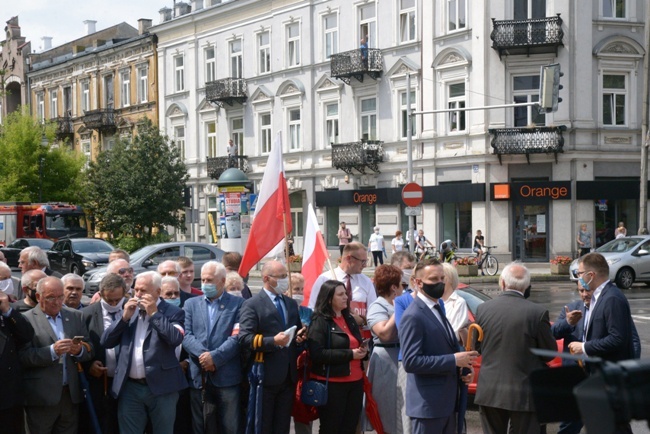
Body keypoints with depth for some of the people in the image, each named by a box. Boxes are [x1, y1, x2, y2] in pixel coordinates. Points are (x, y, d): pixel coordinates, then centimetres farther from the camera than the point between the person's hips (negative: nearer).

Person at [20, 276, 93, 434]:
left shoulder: (76, 316, 12)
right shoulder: (26, 320, -3)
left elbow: (89, 350, 8)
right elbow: (23, 356, -12)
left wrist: (79, 350, -13)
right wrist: (52, 351, -23)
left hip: (71, 393, 4)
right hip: (41, 396, -4)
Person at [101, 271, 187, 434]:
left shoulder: (173, 312, -2)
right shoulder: (129, 310, 12)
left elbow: (176, 338, -20)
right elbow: (105, 342, 7)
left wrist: (154, 313, -15)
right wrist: (124, 317, -4)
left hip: (161, 387, -4)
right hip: (130, 388, 4)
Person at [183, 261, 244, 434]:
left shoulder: (238, 303, 3)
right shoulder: (191, 304, 14)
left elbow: (237, 337, -7)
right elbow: (187, 336, 2)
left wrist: (215, 357, -16)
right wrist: (202, 355, -15)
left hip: (227, 376, -3)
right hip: (199, 376, 3)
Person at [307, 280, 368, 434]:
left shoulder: (350, 319, 15)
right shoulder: (319, 322, -9)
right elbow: (317, 354, -19)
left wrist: (363, 350, 1)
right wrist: (350, 354, -19)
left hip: (355, 381, 7)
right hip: (332, 384, -7)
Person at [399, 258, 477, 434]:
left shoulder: (437, 309, 14)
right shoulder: (413, 317, -16)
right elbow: (411, 362, -23)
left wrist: (463, 363, 3)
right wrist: (454, 360, -22)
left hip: (447, 400, 9)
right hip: (427, 404, -9)